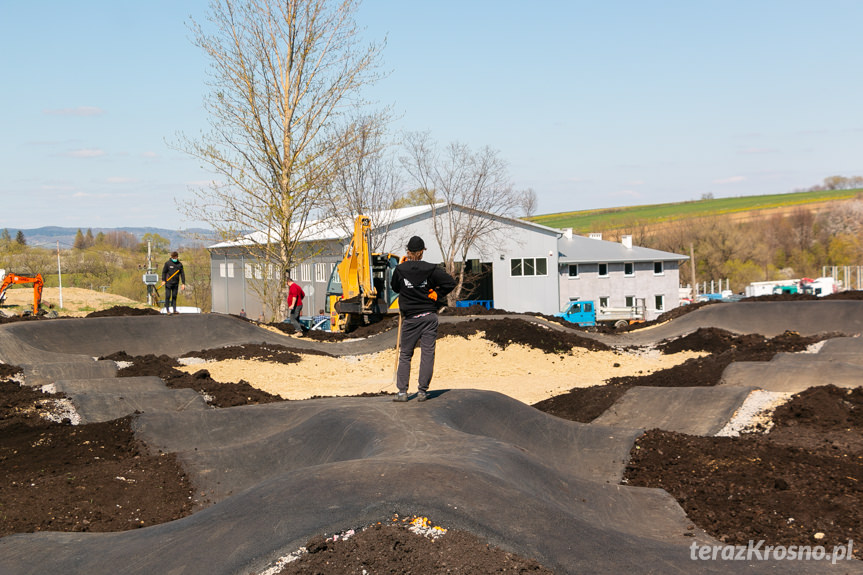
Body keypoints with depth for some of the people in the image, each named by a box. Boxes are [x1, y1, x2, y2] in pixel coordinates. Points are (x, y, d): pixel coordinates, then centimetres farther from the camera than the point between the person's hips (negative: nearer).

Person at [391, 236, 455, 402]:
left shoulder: (400, 269, -5)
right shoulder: (430, 269, -5)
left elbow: (395, 288, 12)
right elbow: (451, 282, -8)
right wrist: (436, 293, 1)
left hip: (410, 318, 0)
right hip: (429, 316, 0)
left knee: (405, 355, 9)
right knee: (427, 354, 4)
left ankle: (402, 391, 4)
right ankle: (422, 391, 2)